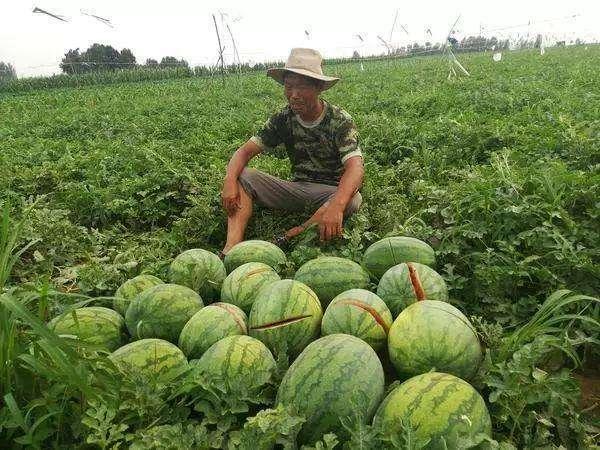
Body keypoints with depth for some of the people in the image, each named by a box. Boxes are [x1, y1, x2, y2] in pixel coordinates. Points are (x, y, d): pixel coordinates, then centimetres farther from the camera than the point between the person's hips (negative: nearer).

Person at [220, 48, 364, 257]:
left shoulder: (340, 121, -16)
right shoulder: (283, 119, -3)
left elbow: (355, 167, -31)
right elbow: (246, 150, -7)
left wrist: (336, 206, -51)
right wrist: (229, 181, -29)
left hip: (332, 191, -3)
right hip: (297, 188, 4)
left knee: (352, 199, -37)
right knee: (242, 175, -14)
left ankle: (285, 239, -33)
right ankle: (232, 248, -31)